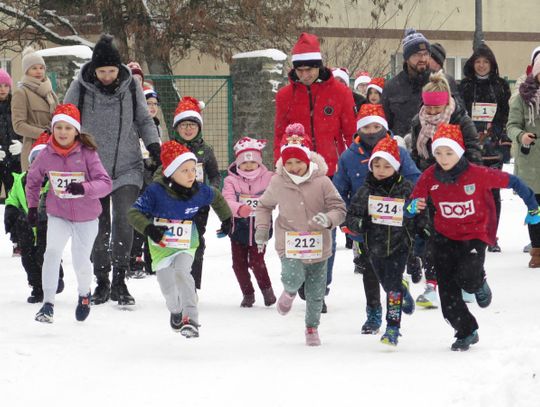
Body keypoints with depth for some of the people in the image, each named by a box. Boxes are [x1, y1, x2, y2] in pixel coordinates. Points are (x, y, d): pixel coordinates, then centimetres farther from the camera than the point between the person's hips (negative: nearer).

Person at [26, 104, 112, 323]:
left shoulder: (87, 154, -16)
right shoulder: (46, 154, -8)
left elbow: (105, 183, -21)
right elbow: (33, 179, 11)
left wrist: (84, 188, -37)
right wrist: (32, 207, 10)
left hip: (86, 217, -1)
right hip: (58, 214, 1)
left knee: (81, 261, 6)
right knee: (52, 251, -22)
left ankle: (84, 294, 39)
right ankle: (48, 303, -16)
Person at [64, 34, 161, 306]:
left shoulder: (130, 86, -1)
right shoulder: (80, 88, -4)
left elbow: (144, 120, 11)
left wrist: (154, 147, -1)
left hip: (127, 168, 0)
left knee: (123, 220, -15)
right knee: (99, 227, 6)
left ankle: (119, 280, -8)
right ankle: (102, 282, 18)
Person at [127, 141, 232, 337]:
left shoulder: (199, 191, -13)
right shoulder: (156, 191, -23)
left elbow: (216, 196, 11)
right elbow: (134, 213, -19)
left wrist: (226, 218, 18)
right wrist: (148, 228, -35)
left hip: (186, 245, 0)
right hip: (161, 246, 0)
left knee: (182, 272, -27)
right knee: (167, 287, 1)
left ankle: (191, 318, -22)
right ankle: (175, 310, 37)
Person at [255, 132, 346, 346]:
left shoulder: (322, 182, -9)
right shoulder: (277, 183, -3)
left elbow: (339, 208, -6)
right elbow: (264, 205, 15)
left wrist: (328, 219, -26)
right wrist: (262, 228, 4)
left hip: (318, 246, 1)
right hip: (289, 245, -1)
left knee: (316, 292, 9)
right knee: (293, 277, -25)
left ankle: (312, 327, 35)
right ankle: (290, 292, 14)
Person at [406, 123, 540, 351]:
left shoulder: (478, 174, -20)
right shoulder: (429, 177, -10)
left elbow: (510, 182, -9)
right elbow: (411, 205, -3)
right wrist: (414, 207, -30)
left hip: (475, 235, -3)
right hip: (445, 237, 3)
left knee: (467, 277, -26)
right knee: (447, 291, 0)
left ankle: (480, 284, 13)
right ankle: (466, 332, 21)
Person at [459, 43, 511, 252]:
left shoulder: (500, 86, 9)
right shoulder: (464, 87, 7)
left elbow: (506, 117, 9)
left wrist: (505, 145, 2)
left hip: (493, 148, 1)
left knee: (493, 193, 2)